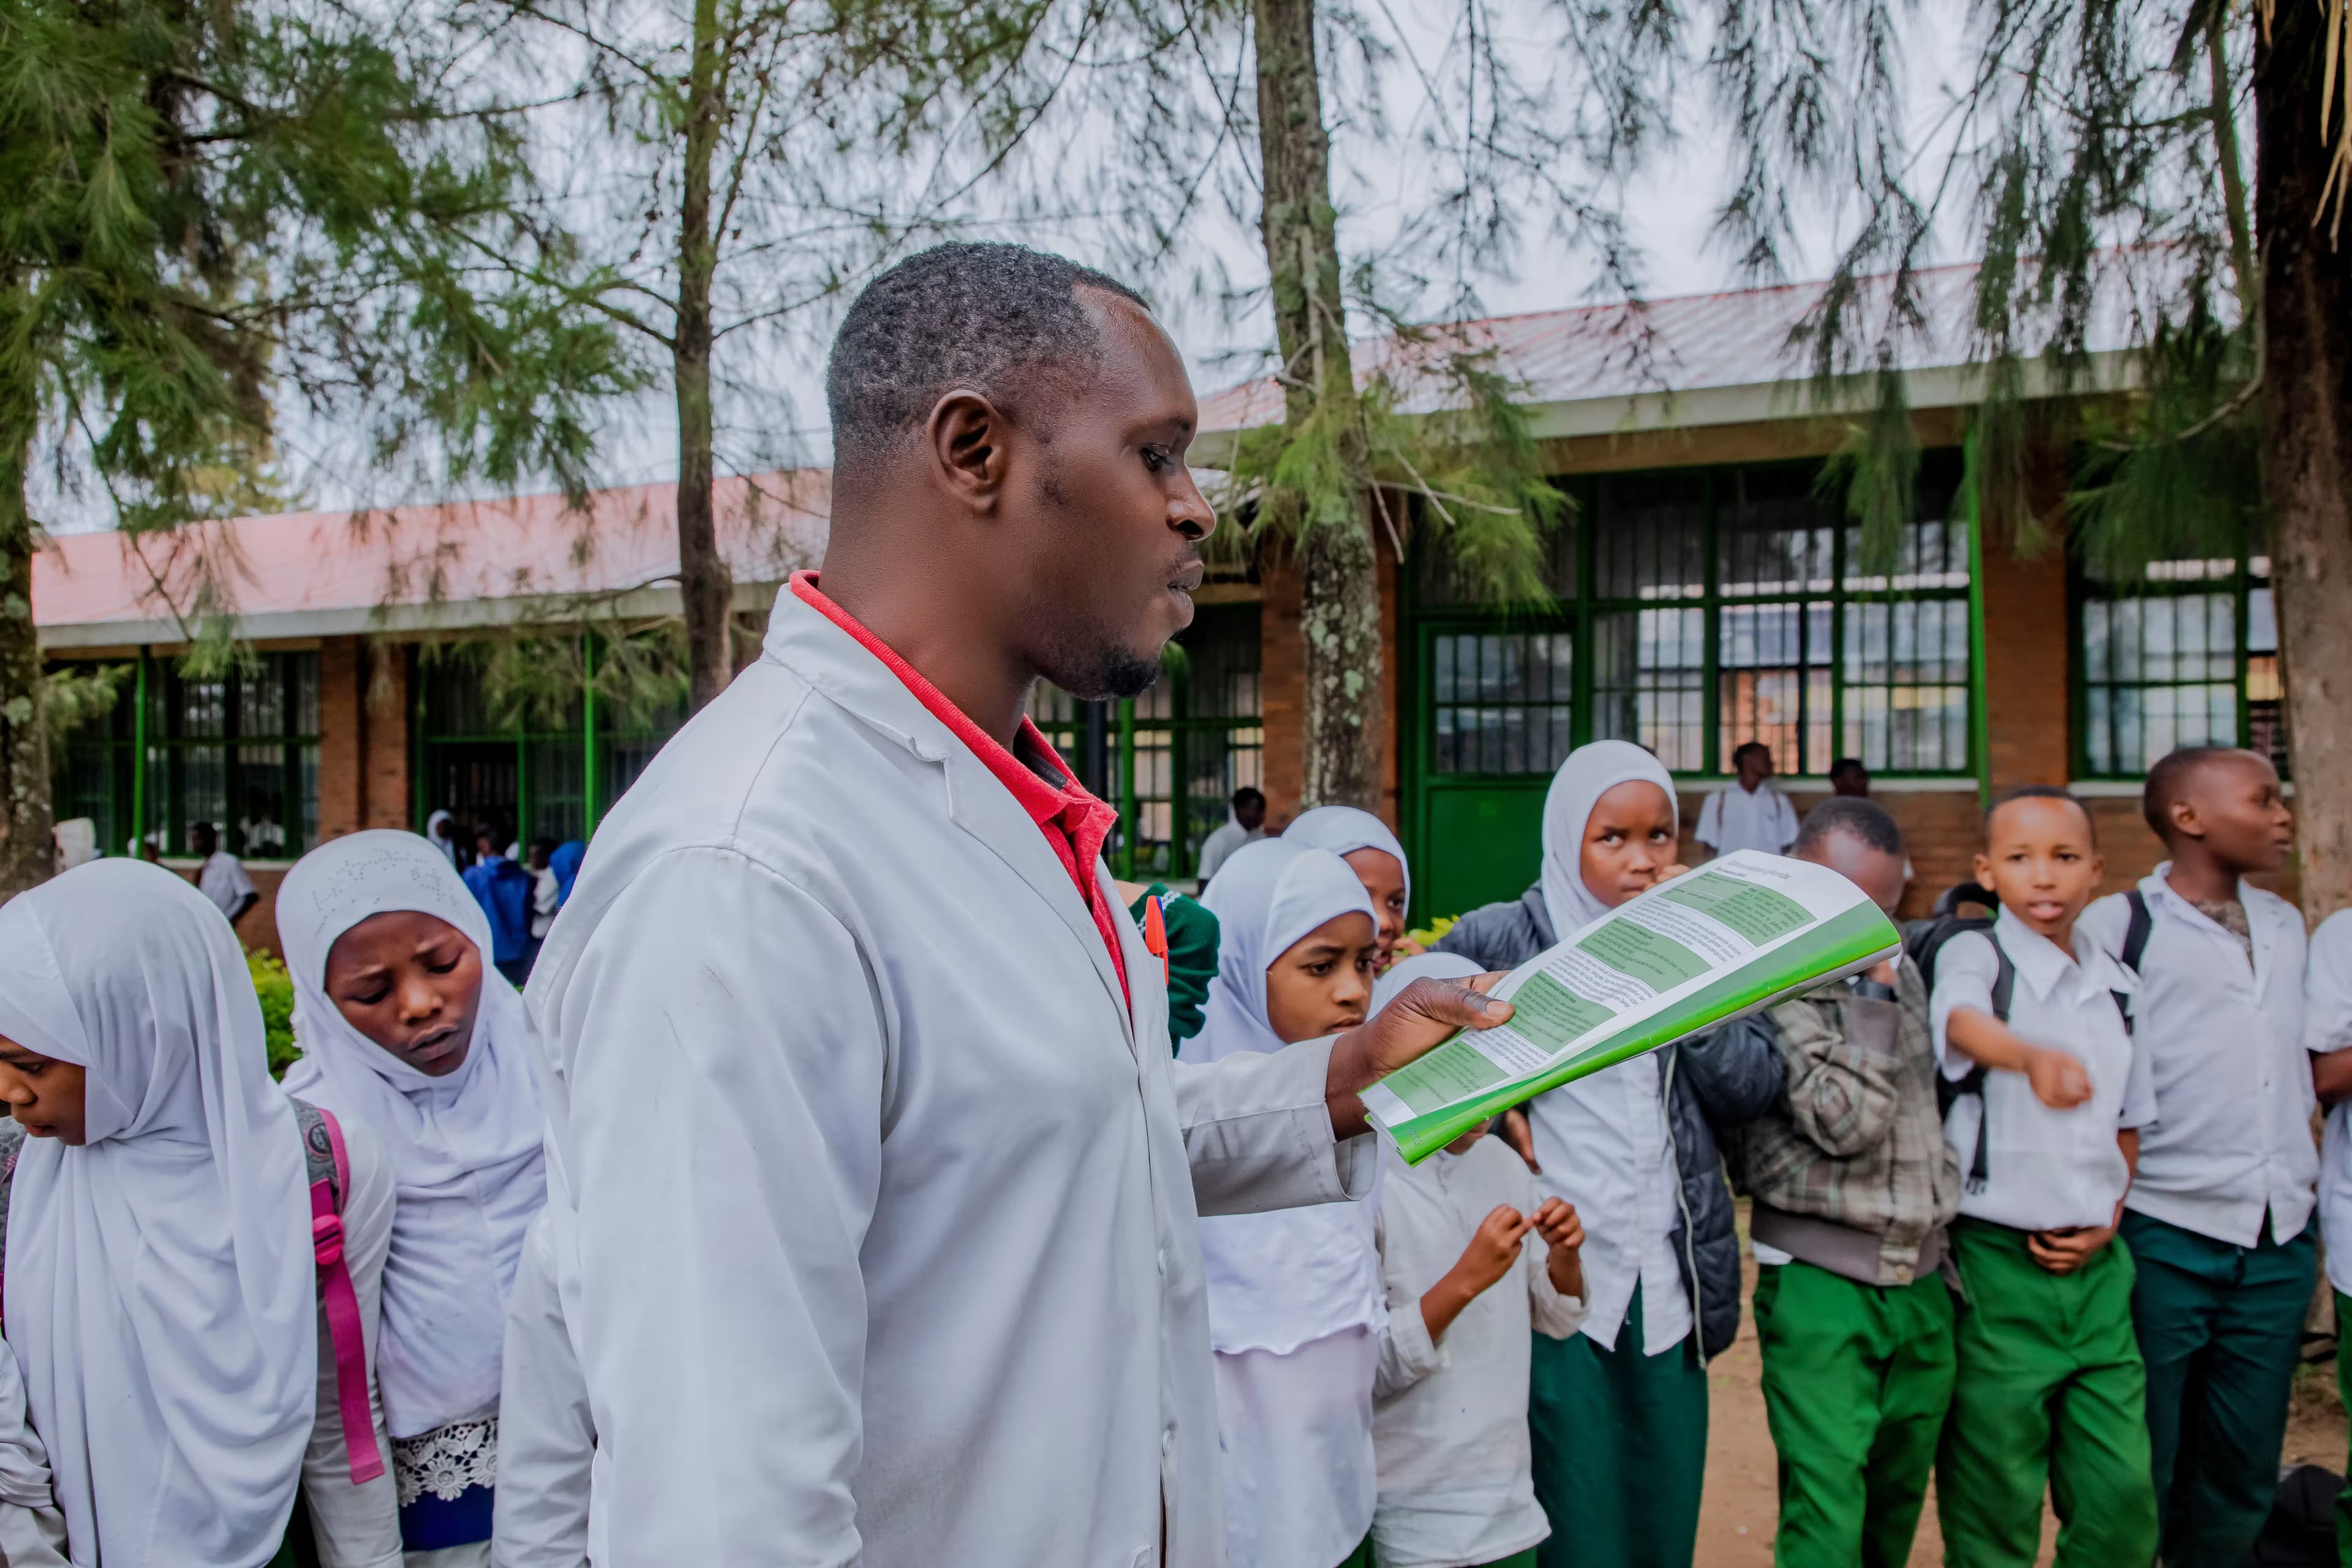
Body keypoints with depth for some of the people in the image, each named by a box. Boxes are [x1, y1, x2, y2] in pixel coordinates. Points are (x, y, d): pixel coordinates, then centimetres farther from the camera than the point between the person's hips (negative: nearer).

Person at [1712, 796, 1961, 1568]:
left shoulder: (1901, 971, 11)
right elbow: (1848, 1121, -20)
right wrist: (1871, 996, -16)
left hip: (1922, 1277, 7)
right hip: (1819, 1283, -6)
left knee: (1899, 1503, 15)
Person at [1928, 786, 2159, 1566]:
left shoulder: (2117, 982, 9)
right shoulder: (1975, 954, -7)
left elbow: (2129, 1117, 19)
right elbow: (1963, 1020, -31)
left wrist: (2107, 1221, 4)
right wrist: (2033, 1057, -53)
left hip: (2096, 1266, 5)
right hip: (1996, 1260, -4)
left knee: (2123, 1491, 6)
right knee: (1995, 1500, 3)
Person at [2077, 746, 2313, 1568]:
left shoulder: (2285, 925, 13)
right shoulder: (2117, 925, -6)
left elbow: (2303, 1061, 23)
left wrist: (2302, 1174, 17)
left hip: (2281, 1239, 6)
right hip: (2166, 1240, -5)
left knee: (2243, 1477, 12)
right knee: (2140, 1475, 4)